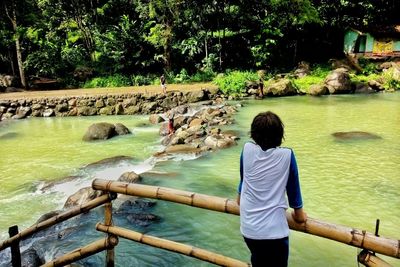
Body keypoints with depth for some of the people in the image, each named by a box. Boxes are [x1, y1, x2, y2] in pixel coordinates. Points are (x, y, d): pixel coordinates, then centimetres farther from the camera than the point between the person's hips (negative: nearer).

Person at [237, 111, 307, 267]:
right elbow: (293, 187, 2)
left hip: (248, 228, 3)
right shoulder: (287, 155, -11)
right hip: (274, 231, -3)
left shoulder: (247, 149, -5)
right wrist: (299, 213, 20)